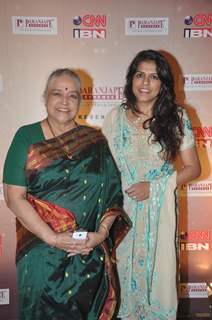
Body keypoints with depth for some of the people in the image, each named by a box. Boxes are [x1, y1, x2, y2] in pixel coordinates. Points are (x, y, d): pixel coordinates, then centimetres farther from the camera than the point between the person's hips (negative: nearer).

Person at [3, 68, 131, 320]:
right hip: (41, 250, -2)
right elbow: (14, 198, -10)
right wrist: (53, 238, -17)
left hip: (90, 253, 2)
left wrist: (101, 233, -14)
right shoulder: (26, 137, -4)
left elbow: (112, 193, 0)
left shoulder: (95, 141, 3)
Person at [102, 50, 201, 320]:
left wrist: (154, 186, -13)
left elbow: (193, 168, -1)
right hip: (122, 208, 2)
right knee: (124, 271, 13)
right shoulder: (115, 117, 0)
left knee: (158, 271, 9)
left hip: (159, 209, -1)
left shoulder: (177, 118, -4)